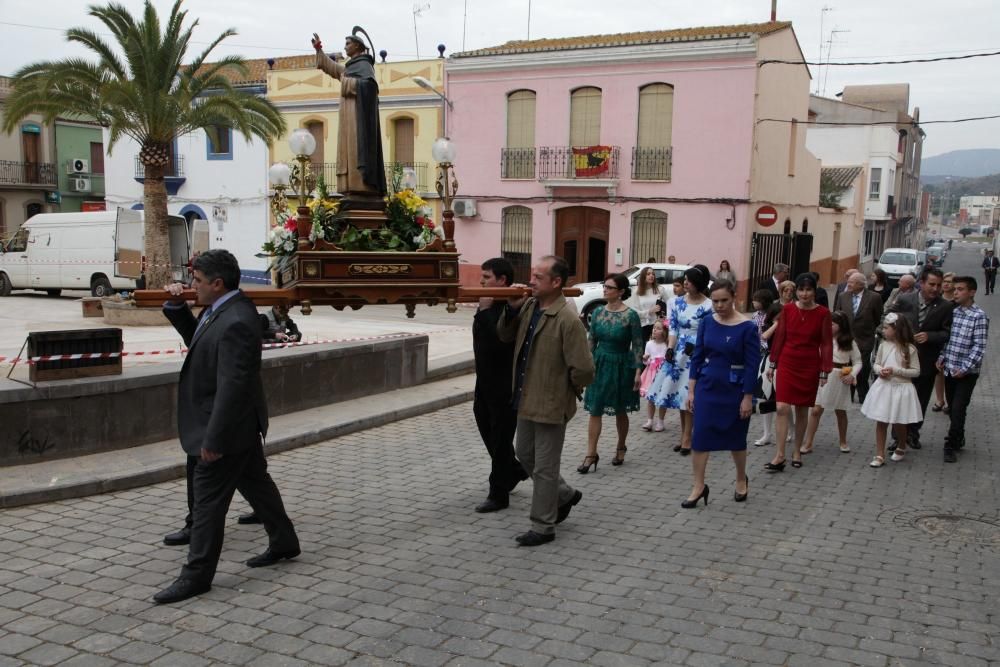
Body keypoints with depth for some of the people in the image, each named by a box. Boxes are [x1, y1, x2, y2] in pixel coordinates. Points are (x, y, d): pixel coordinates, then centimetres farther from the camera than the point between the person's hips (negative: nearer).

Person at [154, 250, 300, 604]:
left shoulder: (235, 323, -28)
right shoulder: (223, 309, 4)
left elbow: (231, 386, -29)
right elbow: (196, 339, 20)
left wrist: (213, 440, -26)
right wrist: (176, 307, 3)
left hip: (228, 427, -10)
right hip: (241, 426, 10)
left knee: (208, 499, -1)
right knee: (255, 481, 21)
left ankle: (196, 575, 10)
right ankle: (283, 542, 37)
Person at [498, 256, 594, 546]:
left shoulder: (568, 321, -24)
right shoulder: (529, 306, 0)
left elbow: (584, 371, -23)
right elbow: (504, 336, 11)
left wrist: (566, 391, -6)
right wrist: (511, 309, -6)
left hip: (551, 405, -8)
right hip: (526, 400, 9)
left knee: (544, 468, 4)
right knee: (524, 454, 22)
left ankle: (543, 527, 20)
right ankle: (565, 495, 42)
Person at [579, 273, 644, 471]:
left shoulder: (630, 315, -11)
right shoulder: (598, 312, 1)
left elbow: (637, 346, -9)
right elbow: (592, 340, 7)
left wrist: (638, 371, -13)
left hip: (621, 366, -3)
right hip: (600, 364, 3)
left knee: (620, 411, 11)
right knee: (594, 410, -2)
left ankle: (621, 448, 30)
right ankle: (591, 454, 1)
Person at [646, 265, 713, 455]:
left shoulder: (708, 306, -10)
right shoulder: (678, 302, 4)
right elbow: (673, 328, 3)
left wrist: (695, 347, -20)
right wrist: (670, 349, -8)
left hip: (697, 354, -5)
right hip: (679, 353, 5)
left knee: (689, 396, -3)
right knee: (680, 394, 9)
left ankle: (687, 438, 5)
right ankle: (684, 436, 20)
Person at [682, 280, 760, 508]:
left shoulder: (747, 327, -13)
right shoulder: (706, 322, -1)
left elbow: (752, 365, -11)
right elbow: (697, 357, 4)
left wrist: (748, 397, -12)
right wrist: (691, 389, 2)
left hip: (735, 389, -3)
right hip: (707, 387, 3)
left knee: (736, 438, 13)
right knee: (700, 436, -1)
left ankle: (741, 480, 35)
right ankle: (699, 486, 9)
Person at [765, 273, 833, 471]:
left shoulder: (822, 313, -7)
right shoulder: (787, 309, -3)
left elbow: (826, 343, -3)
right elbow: (779, 337, 4)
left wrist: (824, 371, -4)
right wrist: (772, 363, 7)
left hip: (810, 367, -1)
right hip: (787, 364, 1)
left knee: (802, 410, 10)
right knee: (782, 408, -8)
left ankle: (797, 451, 24)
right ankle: (779, 455, -5)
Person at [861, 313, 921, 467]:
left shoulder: (909, 349, -10)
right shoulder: (883, 346, 2)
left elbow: (916, 371, -9)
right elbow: (876, 364, 12)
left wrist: (896, 371, -19)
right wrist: (880, 370, -10)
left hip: (901, 388, -3)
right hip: (883, 387, 3)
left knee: (899, 423, 10)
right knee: (881, 422, 3)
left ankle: (901, 448, 38)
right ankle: (880, 455, 8)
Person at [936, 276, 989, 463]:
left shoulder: (979, 316, -12)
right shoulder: (952, 311, 6)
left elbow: (979, 346, -14)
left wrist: (965, 368, -18)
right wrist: (941, 357, 2)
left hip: (967, 372, -6)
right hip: (949, 368, 6)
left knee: (958, 409, -7)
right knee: (952, 408, 14)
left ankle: (951, 446, 2)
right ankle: (958, 439, 31)